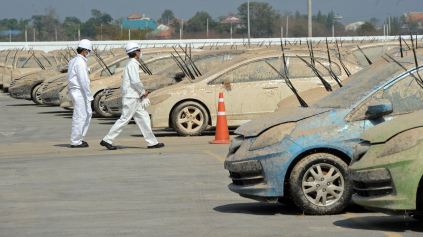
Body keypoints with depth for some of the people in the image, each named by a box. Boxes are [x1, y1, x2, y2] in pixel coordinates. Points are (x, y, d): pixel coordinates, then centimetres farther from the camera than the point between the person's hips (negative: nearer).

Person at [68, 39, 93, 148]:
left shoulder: (73, 61, 15)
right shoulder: (81, 62, -16)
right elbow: (83, 81, -22)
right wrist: (90, 96, -19)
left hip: (75, 91, 10)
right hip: (79, 91, -10)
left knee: (88, 114, 16)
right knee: (80, 117, -5)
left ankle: (79, 138, 17)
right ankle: (75, 142, 0)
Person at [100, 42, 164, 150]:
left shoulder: (131, 64, 18)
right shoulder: (133, 64, -13)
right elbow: (135, 81, -21)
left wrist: (141, 93, 13)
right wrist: (143, 92, -8)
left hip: (135, 98, 10)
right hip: (131, 98, -10)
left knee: (144, 118, 9)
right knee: (124, 119, -8)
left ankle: (152, 142, 10)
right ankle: (107, 140, -4)